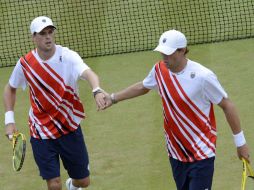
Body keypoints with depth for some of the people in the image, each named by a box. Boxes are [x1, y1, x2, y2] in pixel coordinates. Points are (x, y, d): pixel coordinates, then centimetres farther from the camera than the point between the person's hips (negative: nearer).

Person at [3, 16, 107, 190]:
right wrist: (9, 120, -1)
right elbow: (10, 89, 10)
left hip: (70, 129, 0)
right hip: (41, 133, 0)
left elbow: (88, 73, -38)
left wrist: (97, 90, -60)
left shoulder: (68, 56, -17)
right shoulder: (25, 64, -10)